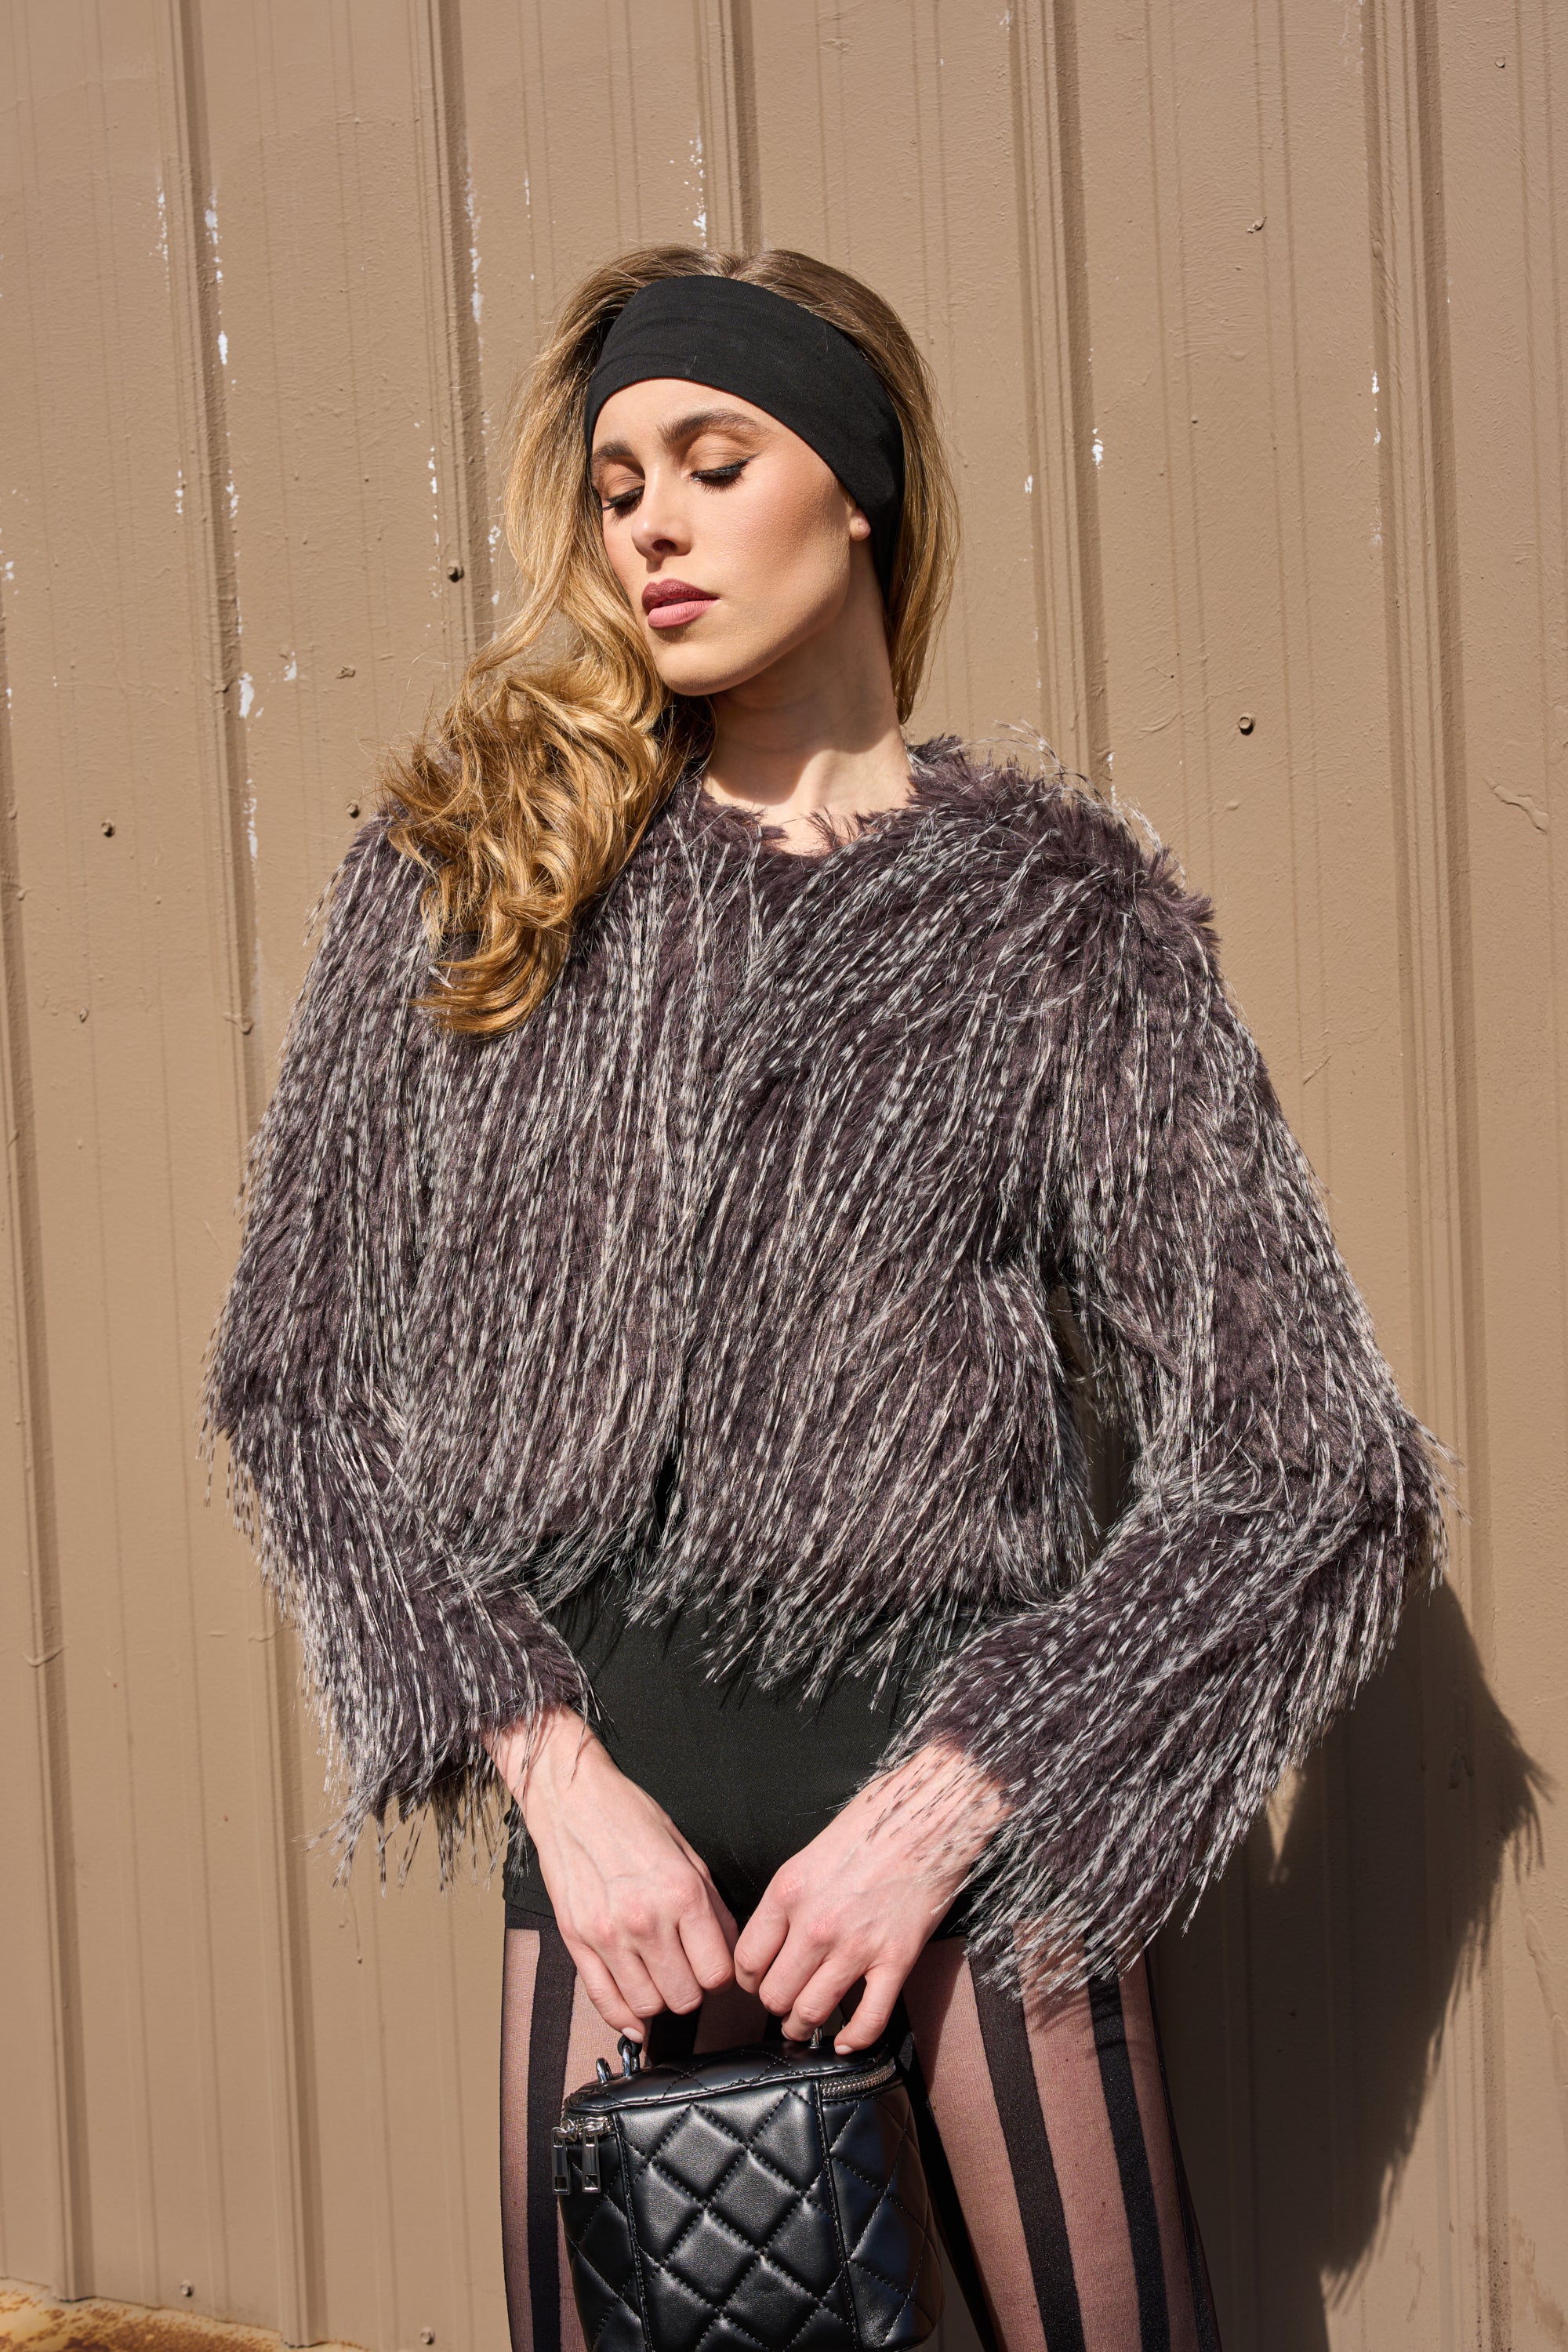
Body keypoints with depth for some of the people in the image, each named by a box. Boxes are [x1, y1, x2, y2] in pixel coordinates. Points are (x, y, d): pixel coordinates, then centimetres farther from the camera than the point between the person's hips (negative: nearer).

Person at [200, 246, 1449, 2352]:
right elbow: (298, 1376, 3)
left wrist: (944, 1803, -10)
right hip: (603, 1797, 2)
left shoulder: (1057, 909, 0)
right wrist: (558, 1771, -8)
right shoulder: (463, 867, 4)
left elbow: (1306, 1461, -2)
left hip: (958, 1779, -1)